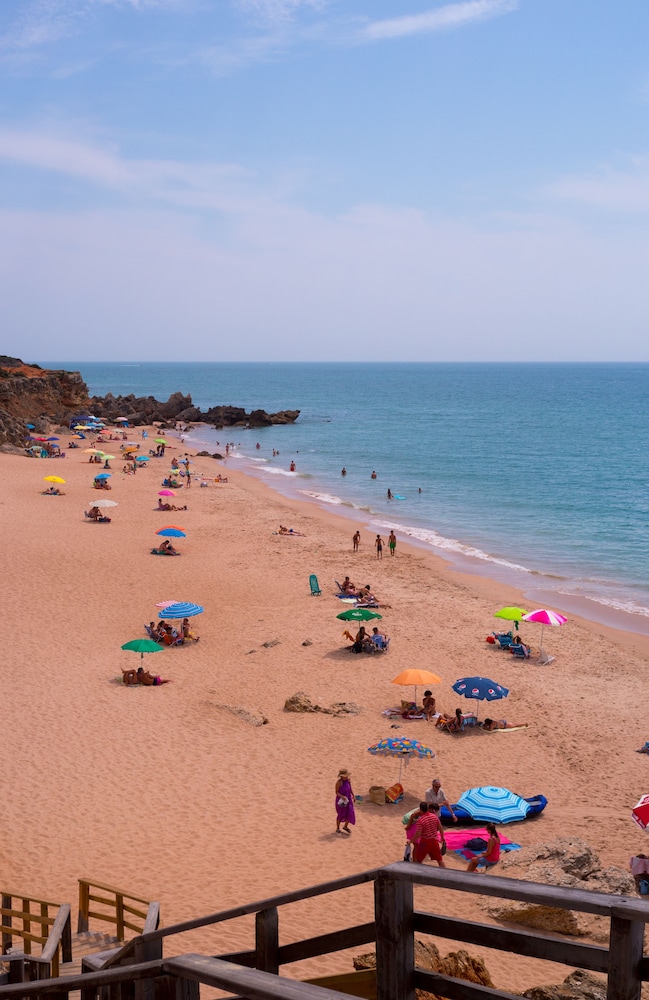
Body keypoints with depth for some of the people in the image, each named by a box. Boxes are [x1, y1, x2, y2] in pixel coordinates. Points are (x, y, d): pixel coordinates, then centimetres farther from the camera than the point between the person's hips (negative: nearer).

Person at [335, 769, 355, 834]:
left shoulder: (348, 780, -3)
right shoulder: (339, 782, -21)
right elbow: (336, 792, -15)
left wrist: (353, 795, 4)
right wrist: (342, 796, -29)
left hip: (348, 799, 5)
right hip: (341, 800, -5)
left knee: (350, 814, 2)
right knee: (340, 815, 7)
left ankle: (345, 826, 26)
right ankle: (337, 828, 28)